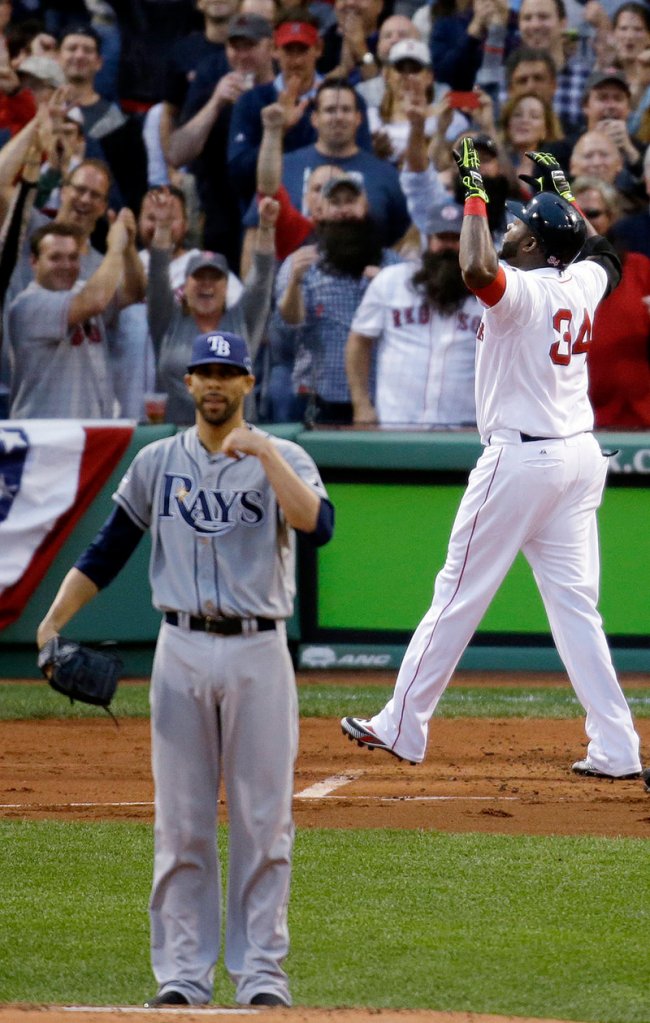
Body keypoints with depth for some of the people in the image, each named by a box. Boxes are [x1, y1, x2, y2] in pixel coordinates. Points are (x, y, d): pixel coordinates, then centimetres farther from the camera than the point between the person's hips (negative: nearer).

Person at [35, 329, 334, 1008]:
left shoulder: (282, 460, 2)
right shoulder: (156, 463, 9)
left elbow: (317, 526, -17)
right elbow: (106, 553, 10)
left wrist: (265, 456, -21)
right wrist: (52, 621, -2)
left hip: (259, 652, -2)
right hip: (182, 652, 2)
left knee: (262, 818, -1)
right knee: (181, 821, 2)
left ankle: (261, 970, 5)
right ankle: (181, 973, 6)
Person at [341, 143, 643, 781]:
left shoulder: (520, 290, -15)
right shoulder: (582, 284, 8)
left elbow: (476, 270, -37)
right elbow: (599, 250, 32)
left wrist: (474, 195, -24)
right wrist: (563, 191, 37)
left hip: (520, 459, -7)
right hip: (581, 457, 7)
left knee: (459, 595, 2)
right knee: (575, 604, 6)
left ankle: (401, 728, 10)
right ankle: (615, 748, -1)